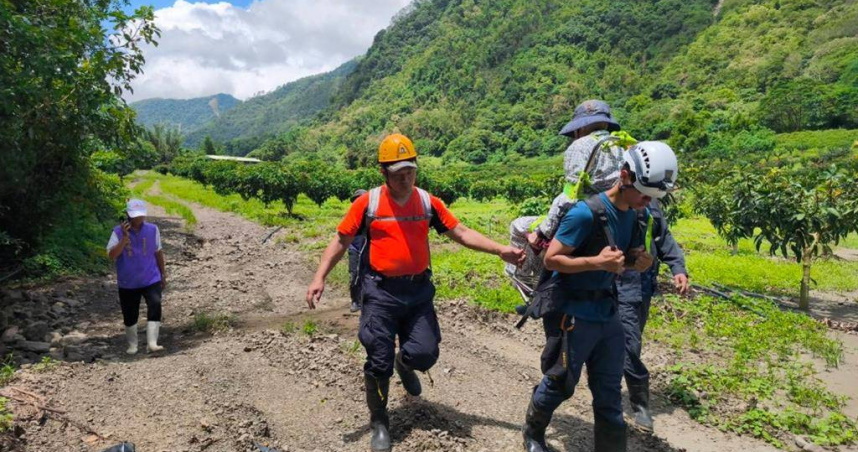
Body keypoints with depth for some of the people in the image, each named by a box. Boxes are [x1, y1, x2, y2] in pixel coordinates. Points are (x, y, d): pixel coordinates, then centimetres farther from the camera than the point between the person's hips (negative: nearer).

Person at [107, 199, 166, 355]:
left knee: (155, 305, -22)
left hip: (151, 279, 0)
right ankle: (132, 345, 33)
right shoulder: (119, 232, -9)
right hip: (128, 283, 0)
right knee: (130, 316, 11)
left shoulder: (152, 230, -2)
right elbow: (112, 255, -20)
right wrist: (125, 237, -30)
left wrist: (163, 274, 14)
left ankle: (152, 343, -21)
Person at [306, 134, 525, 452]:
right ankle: (379, 422, 26)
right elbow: (340, 241, -2)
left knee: (425, 354, 2)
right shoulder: (367, 203, -7)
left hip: (419, 290, 3)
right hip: (381, 292, -2)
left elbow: (462, 233, 2)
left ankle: (404, 364, 41)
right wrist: (319, 278, -11)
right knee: (378, 363, 2)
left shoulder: (428, 202, 1)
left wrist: (500, 250, -6)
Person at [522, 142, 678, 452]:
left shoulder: (636, 216, 2)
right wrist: (596, 262, -31)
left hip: (608, 313, 7)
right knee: (560, 385, 10)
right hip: (573, 314, -6)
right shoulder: (586, 212, -22)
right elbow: (551, 259, -20)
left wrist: (639, 262, -8)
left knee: (609, 392, 12)